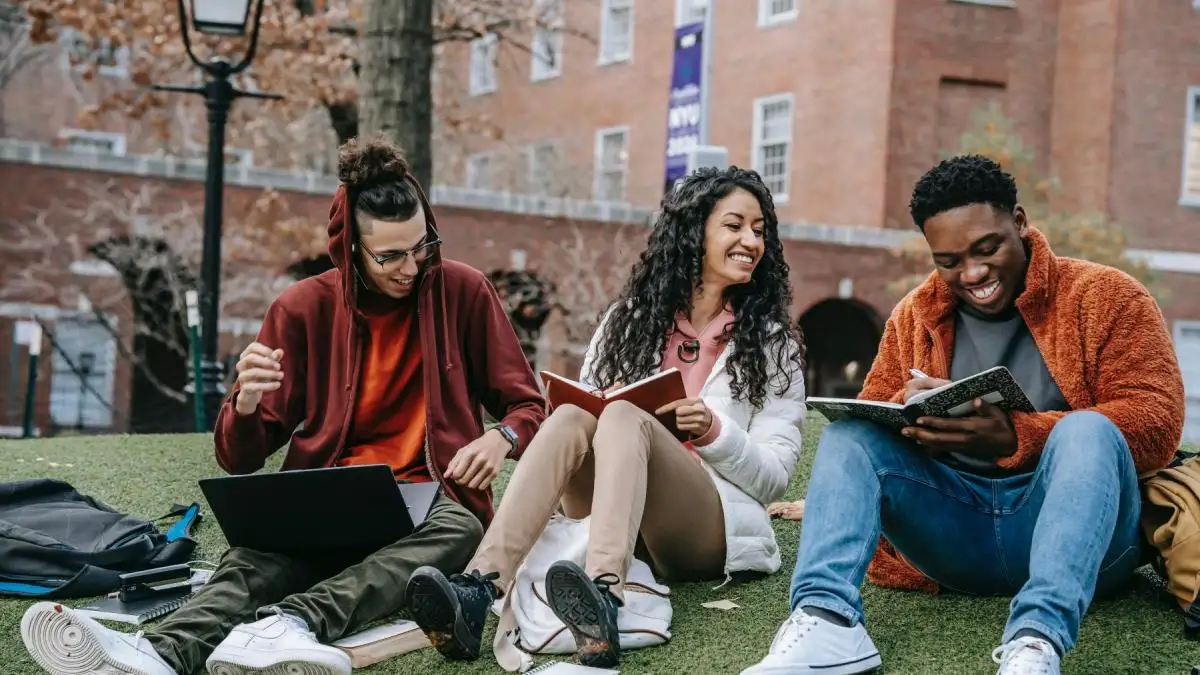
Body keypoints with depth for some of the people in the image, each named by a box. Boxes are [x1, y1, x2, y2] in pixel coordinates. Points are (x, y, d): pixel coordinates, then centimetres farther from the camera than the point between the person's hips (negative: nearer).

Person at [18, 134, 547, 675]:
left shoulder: (462, 292, 1)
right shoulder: (305, 308, 1)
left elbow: (529, 407, 8)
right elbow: (240, 460, 2)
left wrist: (503, 437, -17)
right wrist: (247, 403, -22)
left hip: (428, 503, 0)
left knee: (459, 529, -36)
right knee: (262, 553, -33)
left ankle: (291, 624, -57)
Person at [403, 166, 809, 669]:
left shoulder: (773, 342, 7)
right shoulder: (630, 317, 14)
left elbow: (776, 474, 2)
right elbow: (584, 405, 12)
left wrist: (715, 432, -17)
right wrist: (588, 418, -12)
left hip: (714, 527, -3)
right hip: (612, 515, 3)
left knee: (624, 417, -31)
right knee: (571, 417, -28)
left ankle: (605, 600, -60)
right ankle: (478, 591, -49)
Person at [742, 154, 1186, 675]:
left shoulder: (1105, 297, 0)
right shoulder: (915, 315, 13)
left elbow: (1158, 420, -12)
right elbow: (866, 417, 12)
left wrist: (1014, 439, -24)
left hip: (1077, 530, -3)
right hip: (953, 530, 4)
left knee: (1087, 429, -31)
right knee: (847, 434, -14)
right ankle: (827, 619, -37)